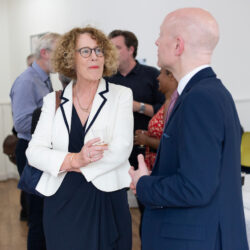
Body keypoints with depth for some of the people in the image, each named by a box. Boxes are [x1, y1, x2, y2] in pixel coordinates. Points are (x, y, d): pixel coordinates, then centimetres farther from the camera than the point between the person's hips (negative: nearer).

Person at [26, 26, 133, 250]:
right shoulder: (53, 100, 6)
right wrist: (75, 159, -19)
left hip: (106, 200, -1)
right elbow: (34, 152, -2)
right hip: (61, 201, 2)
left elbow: (121, 149, -11)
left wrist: (67, 164, -11)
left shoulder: (121, 95, 0)